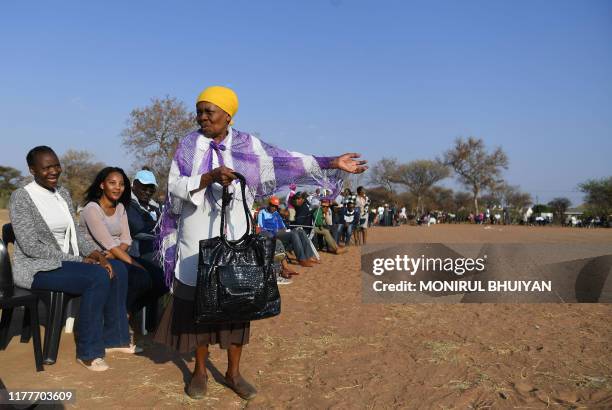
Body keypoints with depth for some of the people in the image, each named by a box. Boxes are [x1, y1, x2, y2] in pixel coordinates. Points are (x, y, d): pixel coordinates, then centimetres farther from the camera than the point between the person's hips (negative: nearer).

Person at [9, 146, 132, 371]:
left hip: (66, 261, 8)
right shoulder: (21, 197, -13)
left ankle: (113, 337, 2)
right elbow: (31, 246, -19)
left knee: (118, 270, -7)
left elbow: (75, 231, 12)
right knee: (98, 277, -28)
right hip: (37, 268, -8)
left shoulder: (63, 193, 10)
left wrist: (94, 253, -9)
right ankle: (88, 352, -17)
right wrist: (77, 260, -19)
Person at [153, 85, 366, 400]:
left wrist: (332, 164, -6)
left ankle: (233, 372, 18)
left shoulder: (248, 145, 2)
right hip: (198, 239, -1)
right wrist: (210, 176, -24)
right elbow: (175, 187, -8)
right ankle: (200, 371, 21)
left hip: (233, 239, 1)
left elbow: (286, 161, -1)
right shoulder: (188, 145, 1)